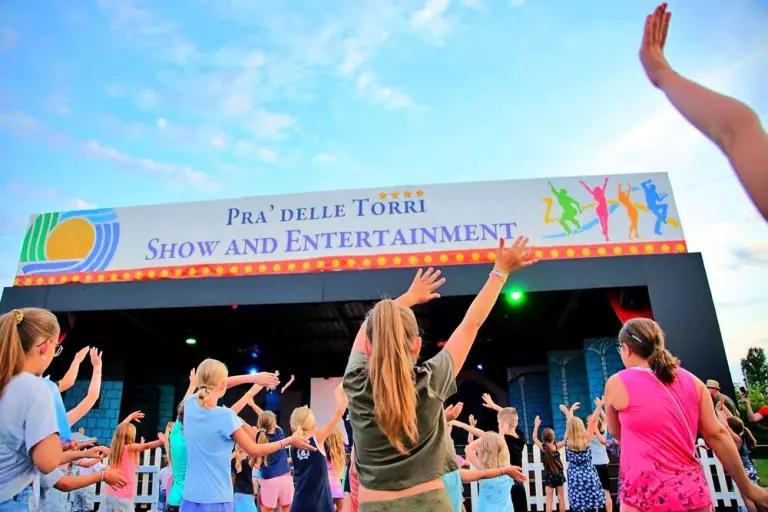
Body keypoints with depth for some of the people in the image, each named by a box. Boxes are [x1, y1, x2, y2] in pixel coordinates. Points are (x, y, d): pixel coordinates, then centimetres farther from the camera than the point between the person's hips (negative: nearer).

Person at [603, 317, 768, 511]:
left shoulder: (617, 383, -6)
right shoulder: (691, 381, 4)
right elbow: (717, 434, 5)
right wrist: (747, 487, 14)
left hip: (646, 494, -5)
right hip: (693, 492, 5)